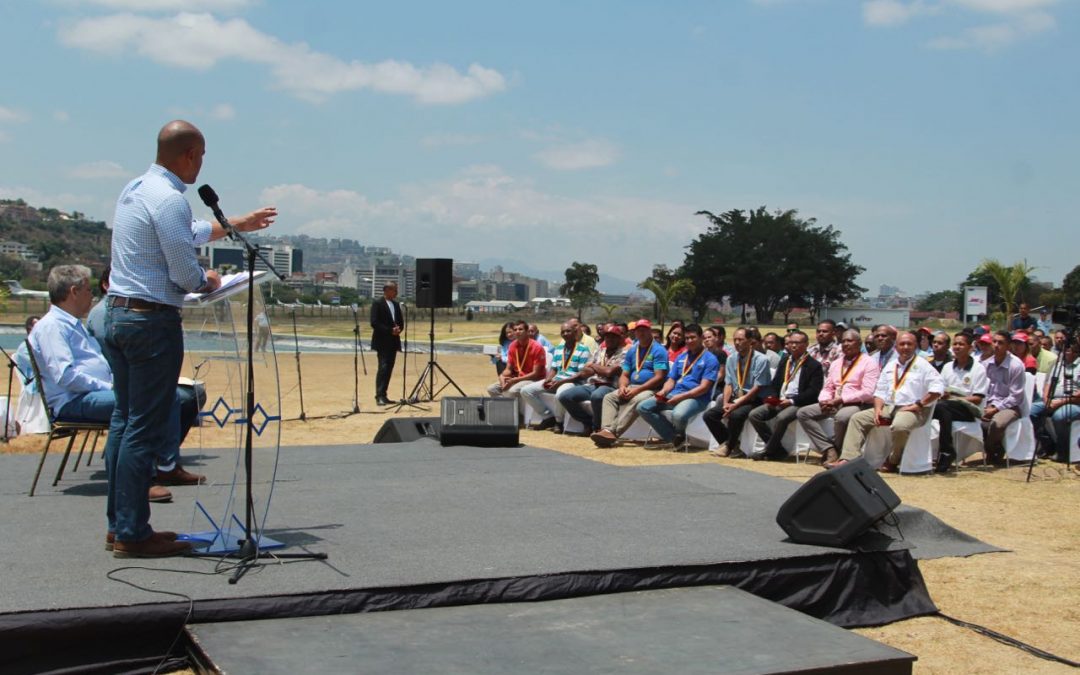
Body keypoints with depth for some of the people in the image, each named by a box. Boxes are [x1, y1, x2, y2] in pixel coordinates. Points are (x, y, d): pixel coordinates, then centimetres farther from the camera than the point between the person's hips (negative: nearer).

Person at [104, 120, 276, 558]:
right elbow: (185, 274, -17)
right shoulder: (170, 199, -16)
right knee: (145, 430, -4)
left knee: (123, 422, 14)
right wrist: (208, 282, 4)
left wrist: (236, 225, 36)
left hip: (117, 313, 10)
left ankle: (118, 525, 19)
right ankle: (132, 534, 0)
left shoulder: (134, 189, 14)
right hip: (152, 320, -10)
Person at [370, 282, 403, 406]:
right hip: (382, 342, -7)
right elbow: (374, 323, -14)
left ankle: (383, 395, 11)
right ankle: (379, 396, -12)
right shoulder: (377, 304, -7)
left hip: (393, 342, 7)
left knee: (389, 369, 6)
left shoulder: (396, 304, 15)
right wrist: (390, 330, -19)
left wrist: (398, 329, -4)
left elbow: (401, 321, 19)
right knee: (383, 367, -12)